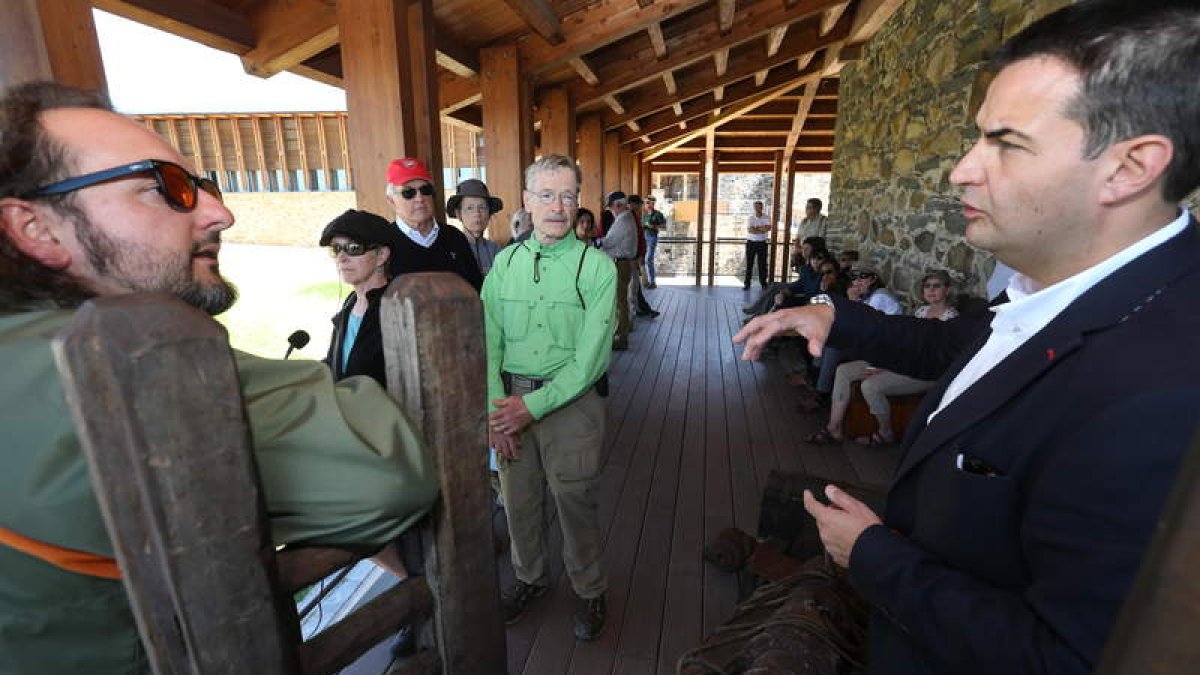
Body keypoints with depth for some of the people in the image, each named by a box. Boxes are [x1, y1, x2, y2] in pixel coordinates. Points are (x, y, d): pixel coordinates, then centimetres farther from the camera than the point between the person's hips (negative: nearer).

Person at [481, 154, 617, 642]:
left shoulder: (597, 266, -9)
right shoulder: (505, 261, 4)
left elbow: (589, 358, -13)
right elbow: (488, 341, 0)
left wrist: (533, 406, -17)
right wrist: (494, 410, -10)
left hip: (569, 402, -3)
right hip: (511, 401, 4)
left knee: (575, 505, 11)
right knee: (517, 501, 18)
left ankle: (589, 591, 40)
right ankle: (530, 577, 47)